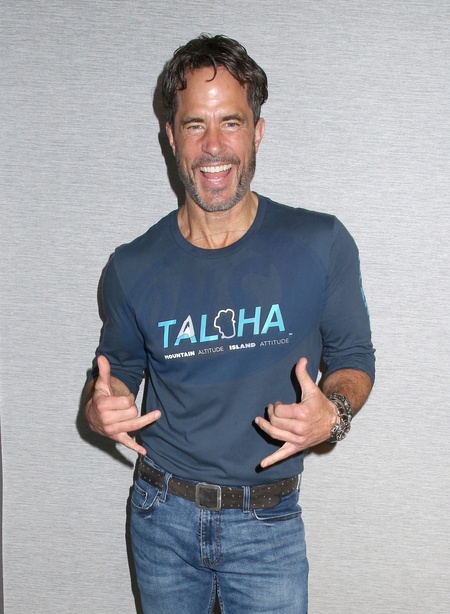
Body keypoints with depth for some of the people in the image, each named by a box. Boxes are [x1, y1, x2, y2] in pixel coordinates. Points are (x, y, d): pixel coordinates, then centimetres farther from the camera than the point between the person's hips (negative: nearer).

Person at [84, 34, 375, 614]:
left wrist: (333, 413, -21)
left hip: (267, 525, -2)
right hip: (162, 515, 2)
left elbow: (353, 358, 0)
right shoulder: (132, 268, -7)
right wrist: (100, 408, -14)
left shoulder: (321, 245, -11)